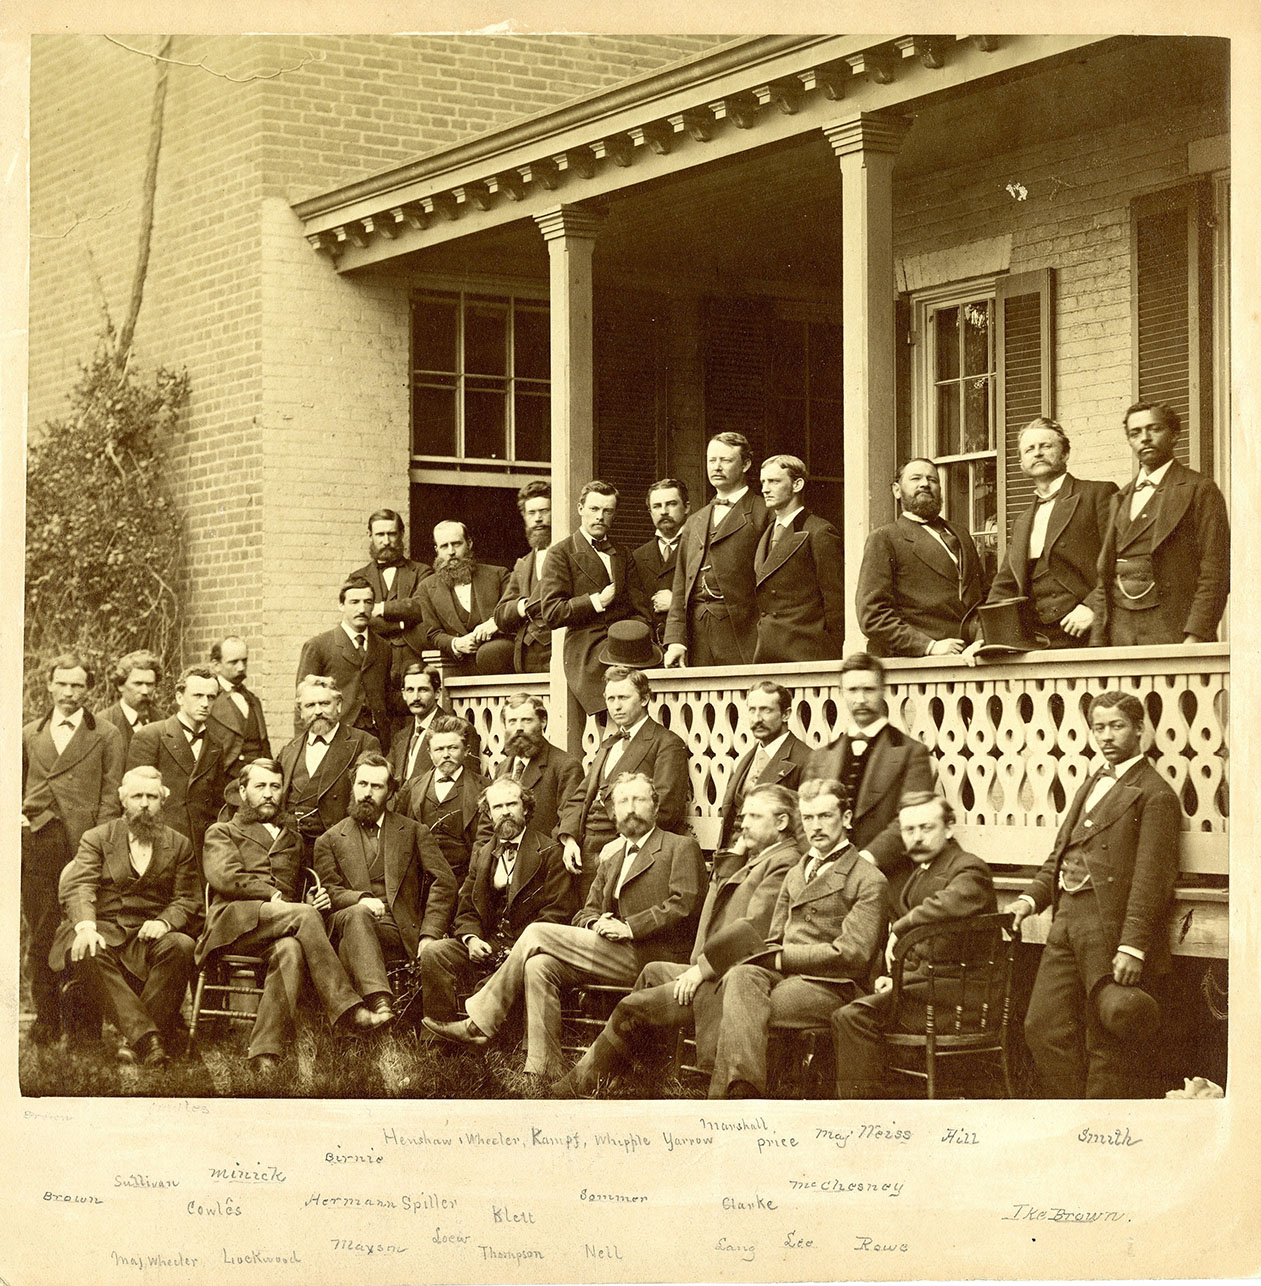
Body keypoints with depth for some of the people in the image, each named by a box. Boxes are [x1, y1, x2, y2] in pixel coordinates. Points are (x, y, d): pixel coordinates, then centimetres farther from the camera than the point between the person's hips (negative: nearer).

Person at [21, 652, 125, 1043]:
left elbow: (110, 797, 2)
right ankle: (46, 1018, 11)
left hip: (83, 845, -3)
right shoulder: (30, 734, 17)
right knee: (40, 936, 4)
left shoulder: (106, 735, 7)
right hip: (36, 844, 3)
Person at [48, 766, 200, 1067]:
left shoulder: (179, 845, 16)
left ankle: (138, 1041, -33)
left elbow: (188, 900, 9)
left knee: (181, 946, -33)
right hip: (103, 930, -1)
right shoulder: (96, 838, 13)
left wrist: (164, 922, -15)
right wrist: (85, 927, -23)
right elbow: (79, 887, -2)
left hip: (150, 934, 1)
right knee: (86, 953, -36)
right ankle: (146, 1036, -44)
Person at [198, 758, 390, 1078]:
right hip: (235, 920, -3)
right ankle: (345, 1008, -38)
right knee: (305, 914, -34)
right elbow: (224, 877, 2)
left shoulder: (293, 838, 35)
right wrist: (273, 896, -7)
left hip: (282, 926, 3)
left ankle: (265, 1054, -48)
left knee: (291, 950, -38)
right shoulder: (222, 833, 22)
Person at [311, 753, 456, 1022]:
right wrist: (361, 899, -16)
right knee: (357, 914, -38)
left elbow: (444, 883, 8)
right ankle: (379, 1002, -57)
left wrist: (429, 934, -7)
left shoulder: (415, 833, 19)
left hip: (399, 934, 0)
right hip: (348, 925, 0)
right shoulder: (329, 840, 22)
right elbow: (329, 890, 8)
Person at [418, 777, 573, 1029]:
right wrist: (471, 938, -5)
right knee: (432, 952, -19)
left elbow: (557, 913, -4)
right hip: (485, 944, 5)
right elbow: (466, 909, 18)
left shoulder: (550, 853, 3)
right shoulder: (482, 854, 21)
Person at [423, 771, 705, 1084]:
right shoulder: (611, 854, 24)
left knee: (537, 934, -16)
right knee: (539, 965, -20)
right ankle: (542, 1075, -21)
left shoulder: (681, 847, 3)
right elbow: (587, 911, 21)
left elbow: (683, 906, -10)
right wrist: (595, 923, -4)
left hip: (652, 958, -7)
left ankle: (479, 1023, -9)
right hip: (617, 956, 7)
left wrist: (629, 927, -16)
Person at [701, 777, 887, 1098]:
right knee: (740, 977, -32)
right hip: (784, 975, 5)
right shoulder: (795, 874, 27)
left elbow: (852, 954, -9)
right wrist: (763, 955, -5)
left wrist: (781, 957, -11)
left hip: (831, 987, -5)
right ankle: (742, 1090, -43)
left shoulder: (869, 882, 2)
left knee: (738, 1011, -31)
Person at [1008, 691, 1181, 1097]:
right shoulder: (1091, 785, 20)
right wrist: (1031, 898, 8)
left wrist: (1133, 946, -20)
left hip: (1111, 928, -8)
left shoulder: (1154, 794, -7)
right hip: (1067, 922, 8)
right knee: (1043, 1026, 7)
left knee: (1106, 1045, -2)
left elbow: (1151, 877, -14)